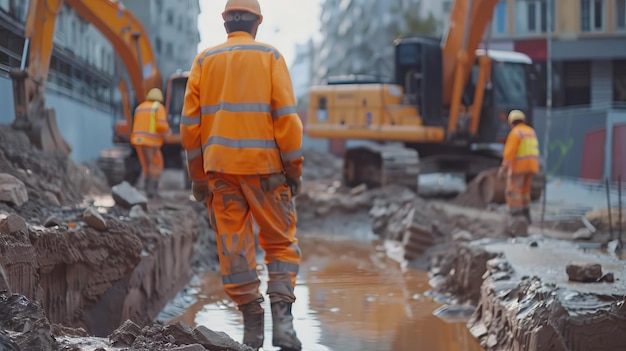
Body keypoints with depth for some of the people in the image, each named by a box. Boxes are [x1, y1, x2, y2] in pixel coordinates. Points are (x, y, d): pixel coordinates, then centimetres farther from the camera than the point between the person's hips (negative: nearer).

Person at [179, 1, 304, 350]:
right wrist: (294, 168, -1)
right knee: (280, 243, 8)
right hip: (263, 165, -2)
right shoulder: (270, 57, 1)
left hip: (220, 167, 2)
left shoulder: (204, 61, 8)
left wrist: (198, 175, 11)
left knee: (234, 246, 7)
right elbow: (286, 117, -7)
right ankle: (282, 318, -8)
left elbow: (190, 121, 5)